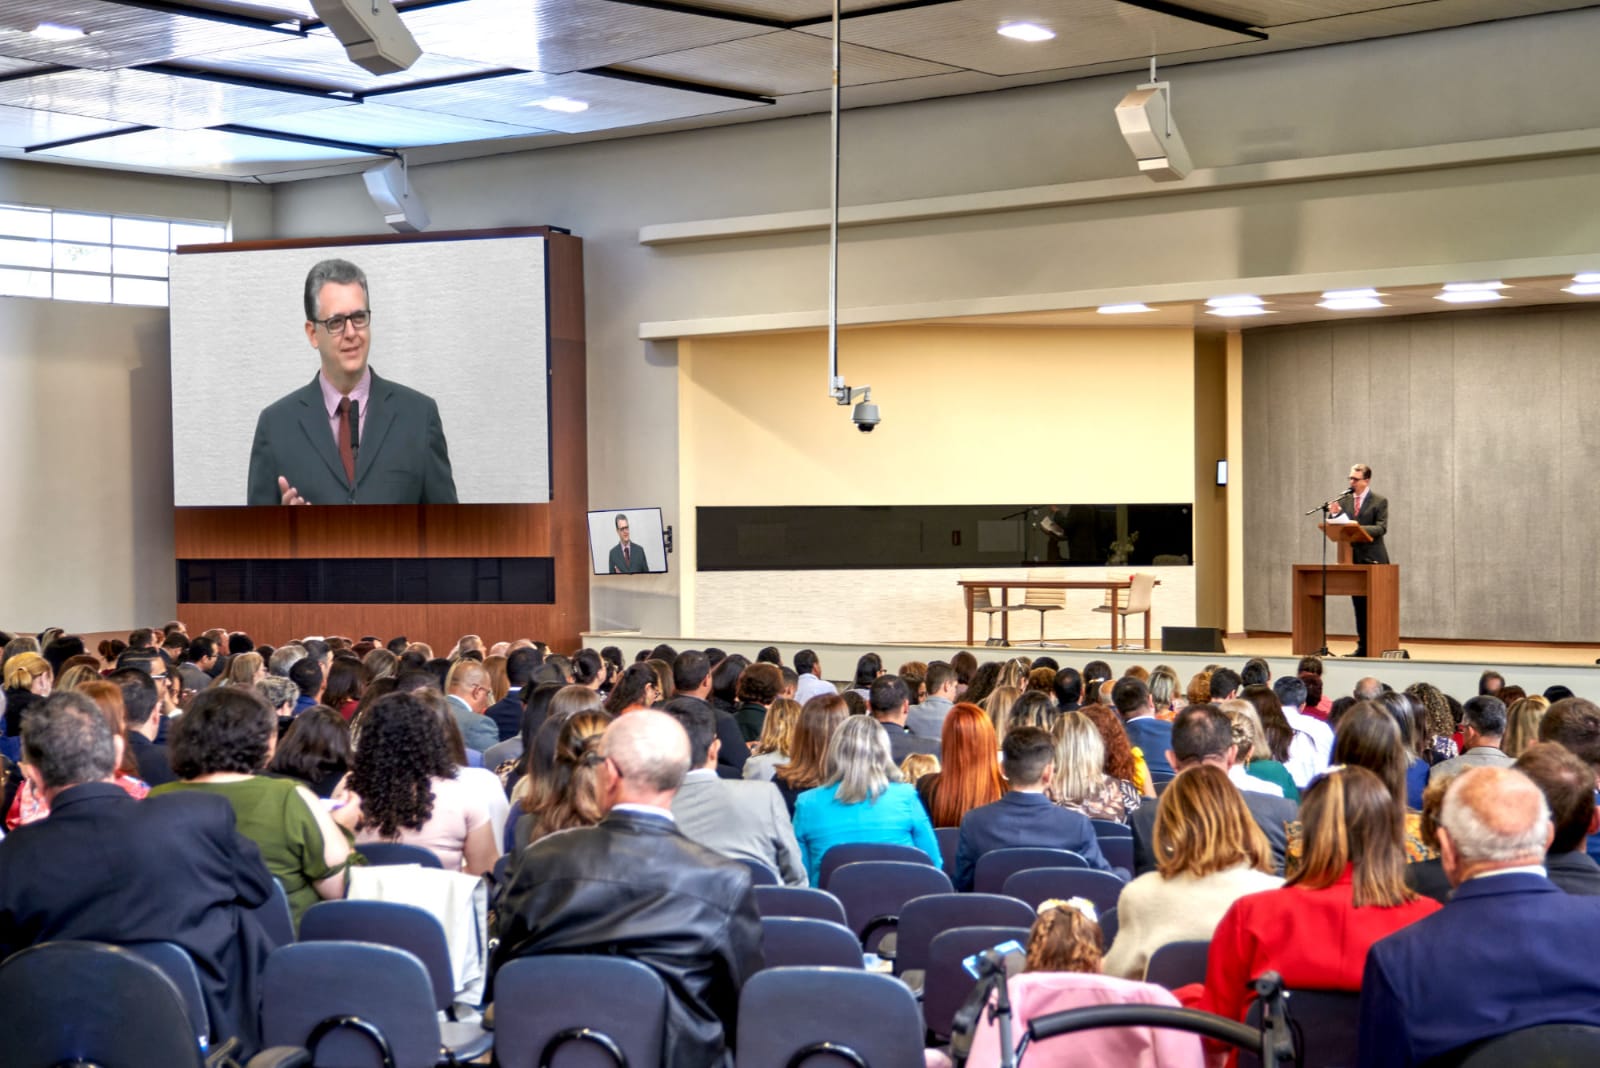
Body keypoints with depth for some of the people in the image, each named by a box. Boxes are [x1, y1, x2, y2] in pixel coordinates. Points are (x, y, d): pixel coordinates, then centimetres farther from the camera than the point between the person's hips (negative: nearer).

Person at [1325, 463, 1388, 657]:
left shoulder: (1379, 502, -1)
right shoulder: (1343, 500, 10)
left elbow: (1381, 528, -12)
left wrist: (1359, 527, -25)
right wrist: (1335, 515, -11)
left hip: (1372, 559, -4)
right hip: (1353, 558, 4)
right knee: (1359, 604, 7)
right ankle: (1362, 646, 10)